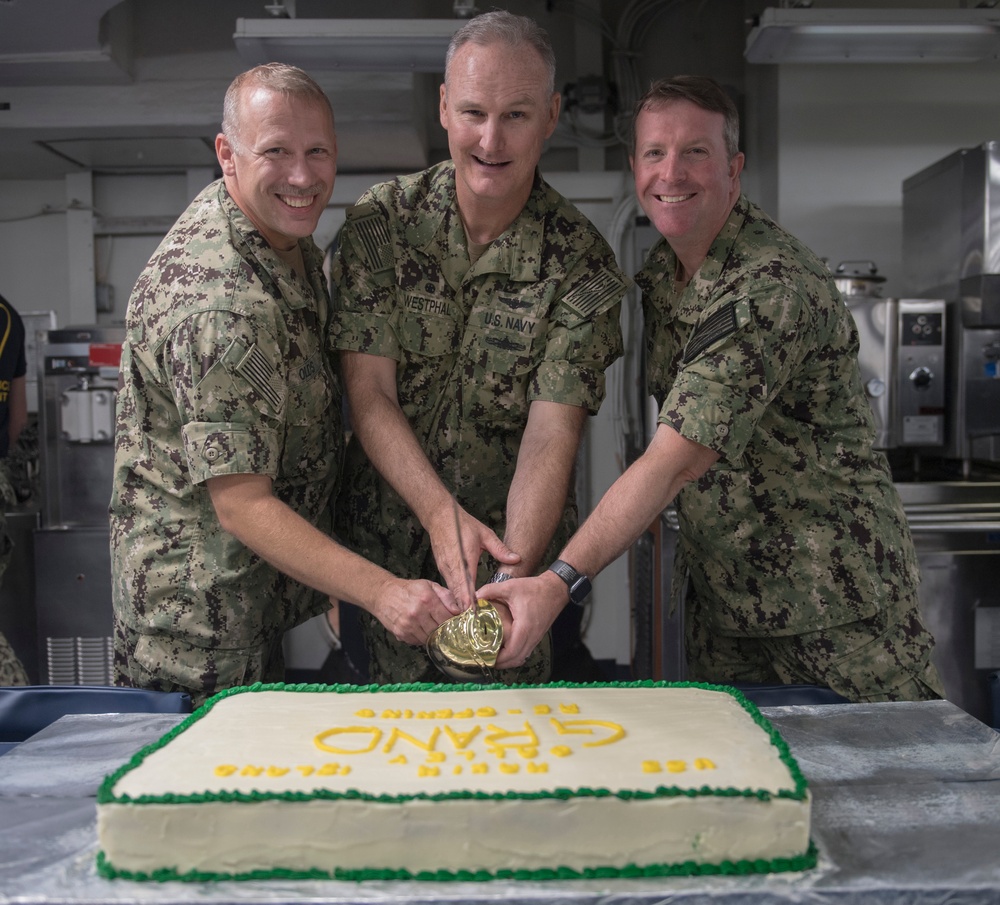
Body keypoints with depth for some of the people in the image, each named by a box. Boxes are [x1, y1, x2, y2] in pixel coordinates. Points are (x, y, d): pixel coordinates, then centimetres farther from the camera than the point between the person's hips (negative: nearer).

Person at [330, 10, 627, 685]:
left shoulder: (583, 263, -11)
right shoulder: (378, 224, -7)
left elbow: (552, 432, -18)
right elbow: (369, 394, -11)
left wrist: (514, 572, -32)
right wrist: (443, 514, -24)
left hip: (520, 554, -1)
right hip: (384, 552, 1)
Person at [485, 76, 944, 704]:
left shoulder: (773, 287, -24)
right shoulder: (662, 269, 3)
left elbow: (677, 459, -31)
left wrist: (559, 582, -37)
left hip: (833, 593, -6)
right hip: (720, 593, 7)